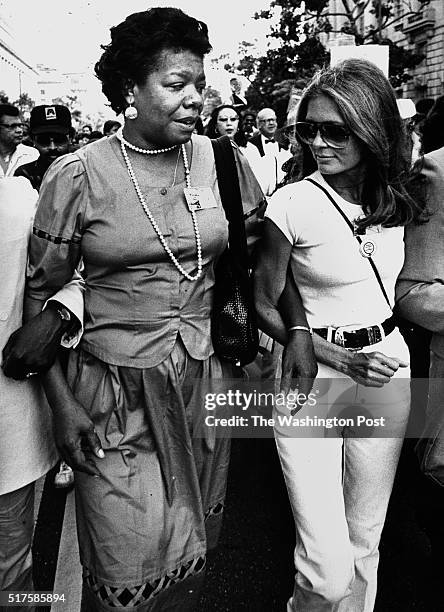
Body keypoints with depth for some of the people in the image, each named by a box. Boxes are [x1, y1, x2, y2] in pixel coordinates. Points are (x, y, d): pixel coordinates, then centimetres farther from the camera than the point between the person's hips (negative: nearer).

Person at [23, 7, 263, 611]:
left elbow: (264, 245, 15)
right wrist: (62, 404, -6)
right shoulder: (77, 173, -9)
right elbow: (41, 294, -2)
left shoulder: (222, 160, 0)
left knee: (192, 552, 20)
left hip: (206, 380, 3)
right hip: (116, 391, -3)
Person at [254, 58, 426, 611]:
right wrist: (336, 356, -17)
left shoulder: (393, 200, 3)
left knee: (364, 546, 18)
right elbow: (264, 304, -5)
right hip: (314, 379, -4)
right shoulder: (292, 202, -11)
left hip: (386, 374, 5)